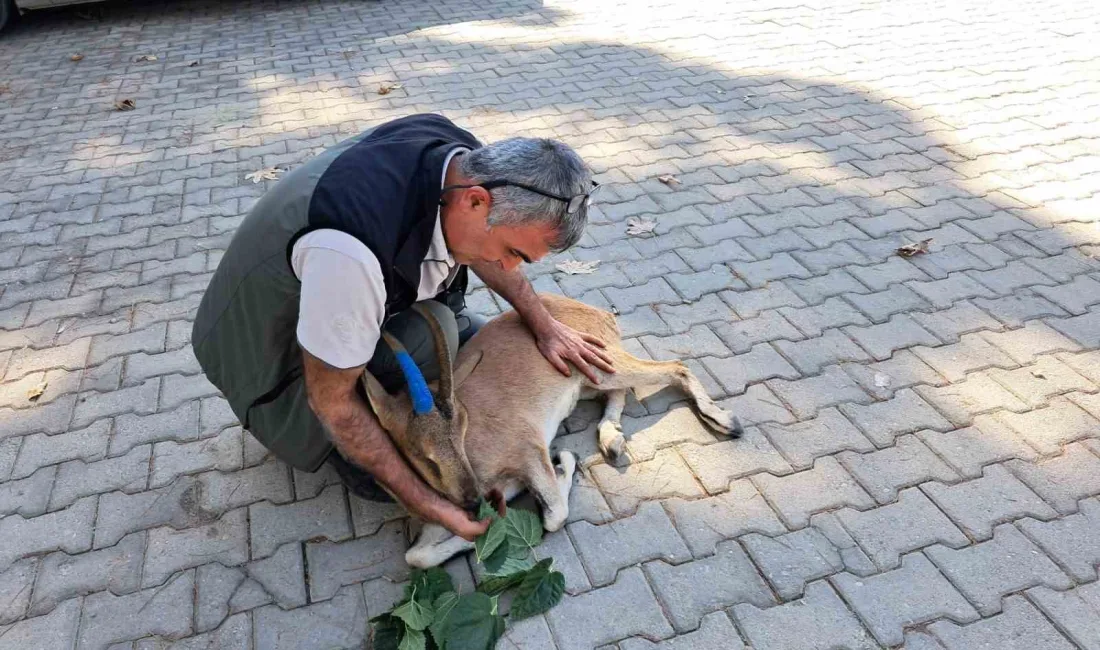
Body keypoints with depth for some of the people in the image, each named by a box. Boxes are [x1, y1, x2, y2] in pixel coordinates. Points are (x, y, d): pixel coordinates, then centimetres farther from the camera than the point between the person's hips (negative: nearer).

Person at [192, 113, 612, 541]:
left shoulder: (462, 159, -19)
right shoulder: (352, 251, -43)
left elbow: (483, 252, 5)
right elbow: (332, 400, -29)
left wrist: (544, 325, 4)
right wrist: (424, 503, -24)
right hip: (273, 357, -7)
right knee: (430, 334, -29)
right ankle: (335, 443, -4)